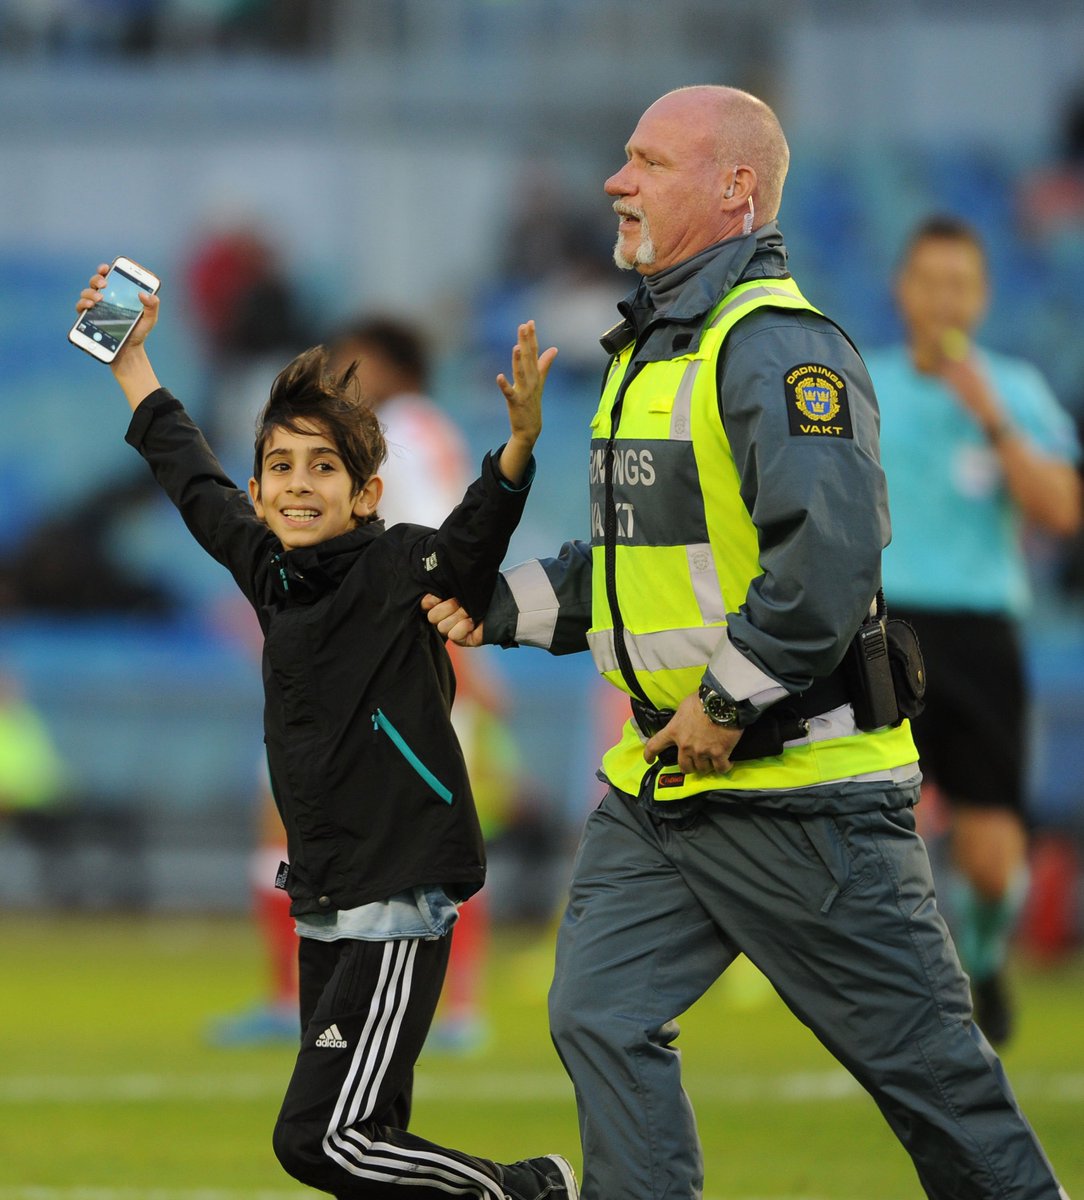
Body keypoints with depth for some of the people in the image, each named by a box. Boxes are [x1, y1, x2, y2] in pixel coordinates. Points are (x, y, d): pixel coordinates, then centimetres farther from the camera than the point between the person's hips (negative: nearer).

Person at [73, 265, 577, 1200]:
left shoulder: (398, 571, -12)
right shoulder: (272, 571, 7)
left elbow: (475, 537, -32)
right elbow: (193, 482, 23)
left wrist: (521, 440, -50)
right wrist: (130, 357, 31)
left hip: (399, 904, -8)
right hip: (324, 909, 8)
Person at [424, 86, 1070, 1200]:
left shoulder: (775, 345, -16)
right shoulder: (652, 346, 16)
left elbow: (833, 546, -29)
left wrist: (728, 703, -22)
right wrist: (503, 605, 13)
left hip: (796, 780, -9)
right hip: (660, 776, 9)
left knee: (917, 1052, 0)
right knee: (600, 1019, 0)